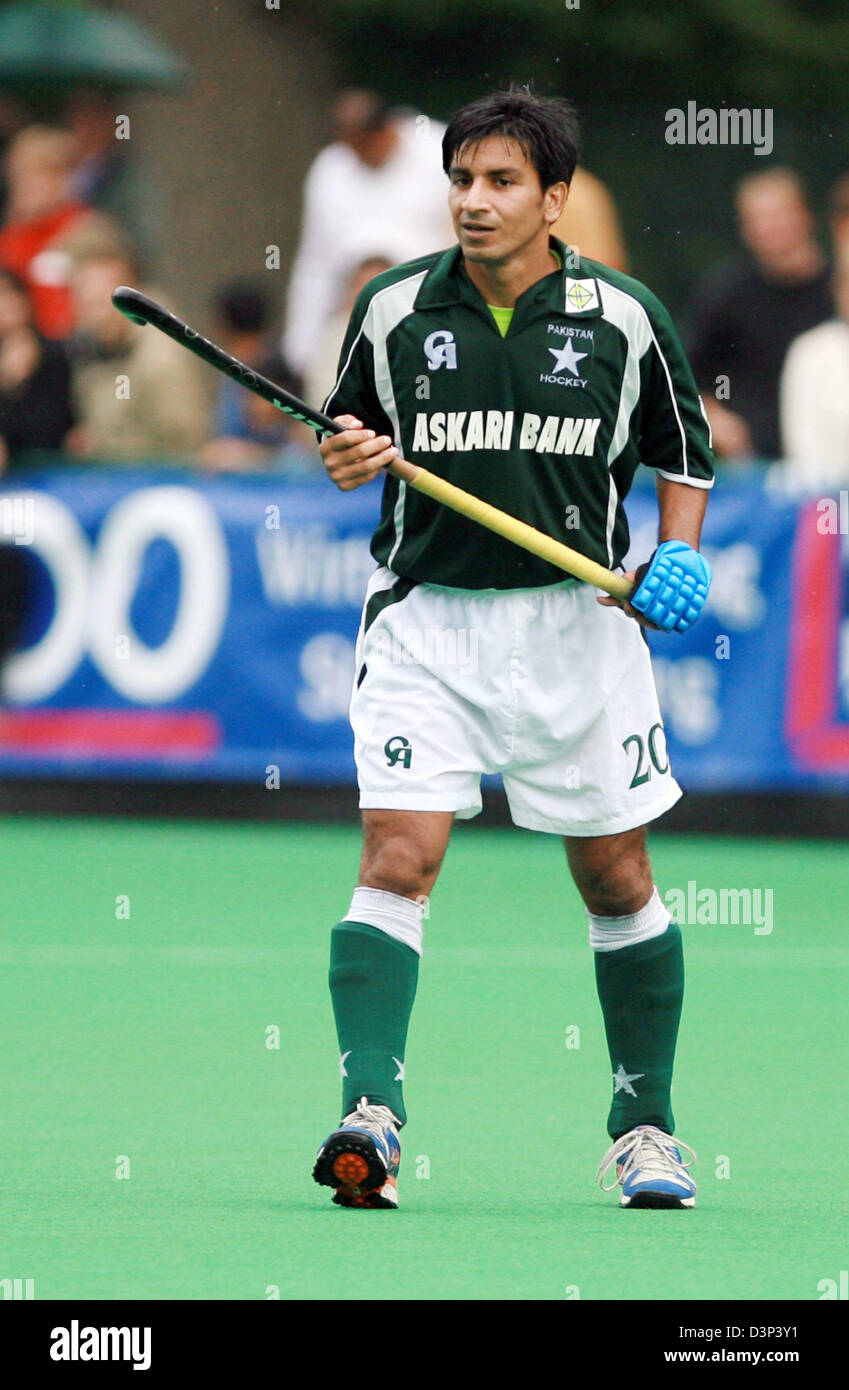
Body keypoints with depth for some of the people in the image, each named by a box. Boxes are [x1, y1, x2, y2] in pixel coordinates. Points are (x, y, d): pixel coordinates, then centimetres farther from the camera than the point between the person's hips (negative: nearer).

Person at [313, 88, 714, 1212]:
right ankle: (370, 1113, -22)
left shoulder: (623, 319, -3)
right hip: (425, 615, 0)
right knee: (397, 860, -15)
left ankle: (646, 1125, 22)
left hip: (577, 623, 0)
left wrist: (677, 555, -7)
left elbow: (683, 453, 10)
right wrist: (347, 457, -10)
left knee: (617, 877, 8)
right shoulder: (393, 311, -1)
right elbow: (353, 431, 13)